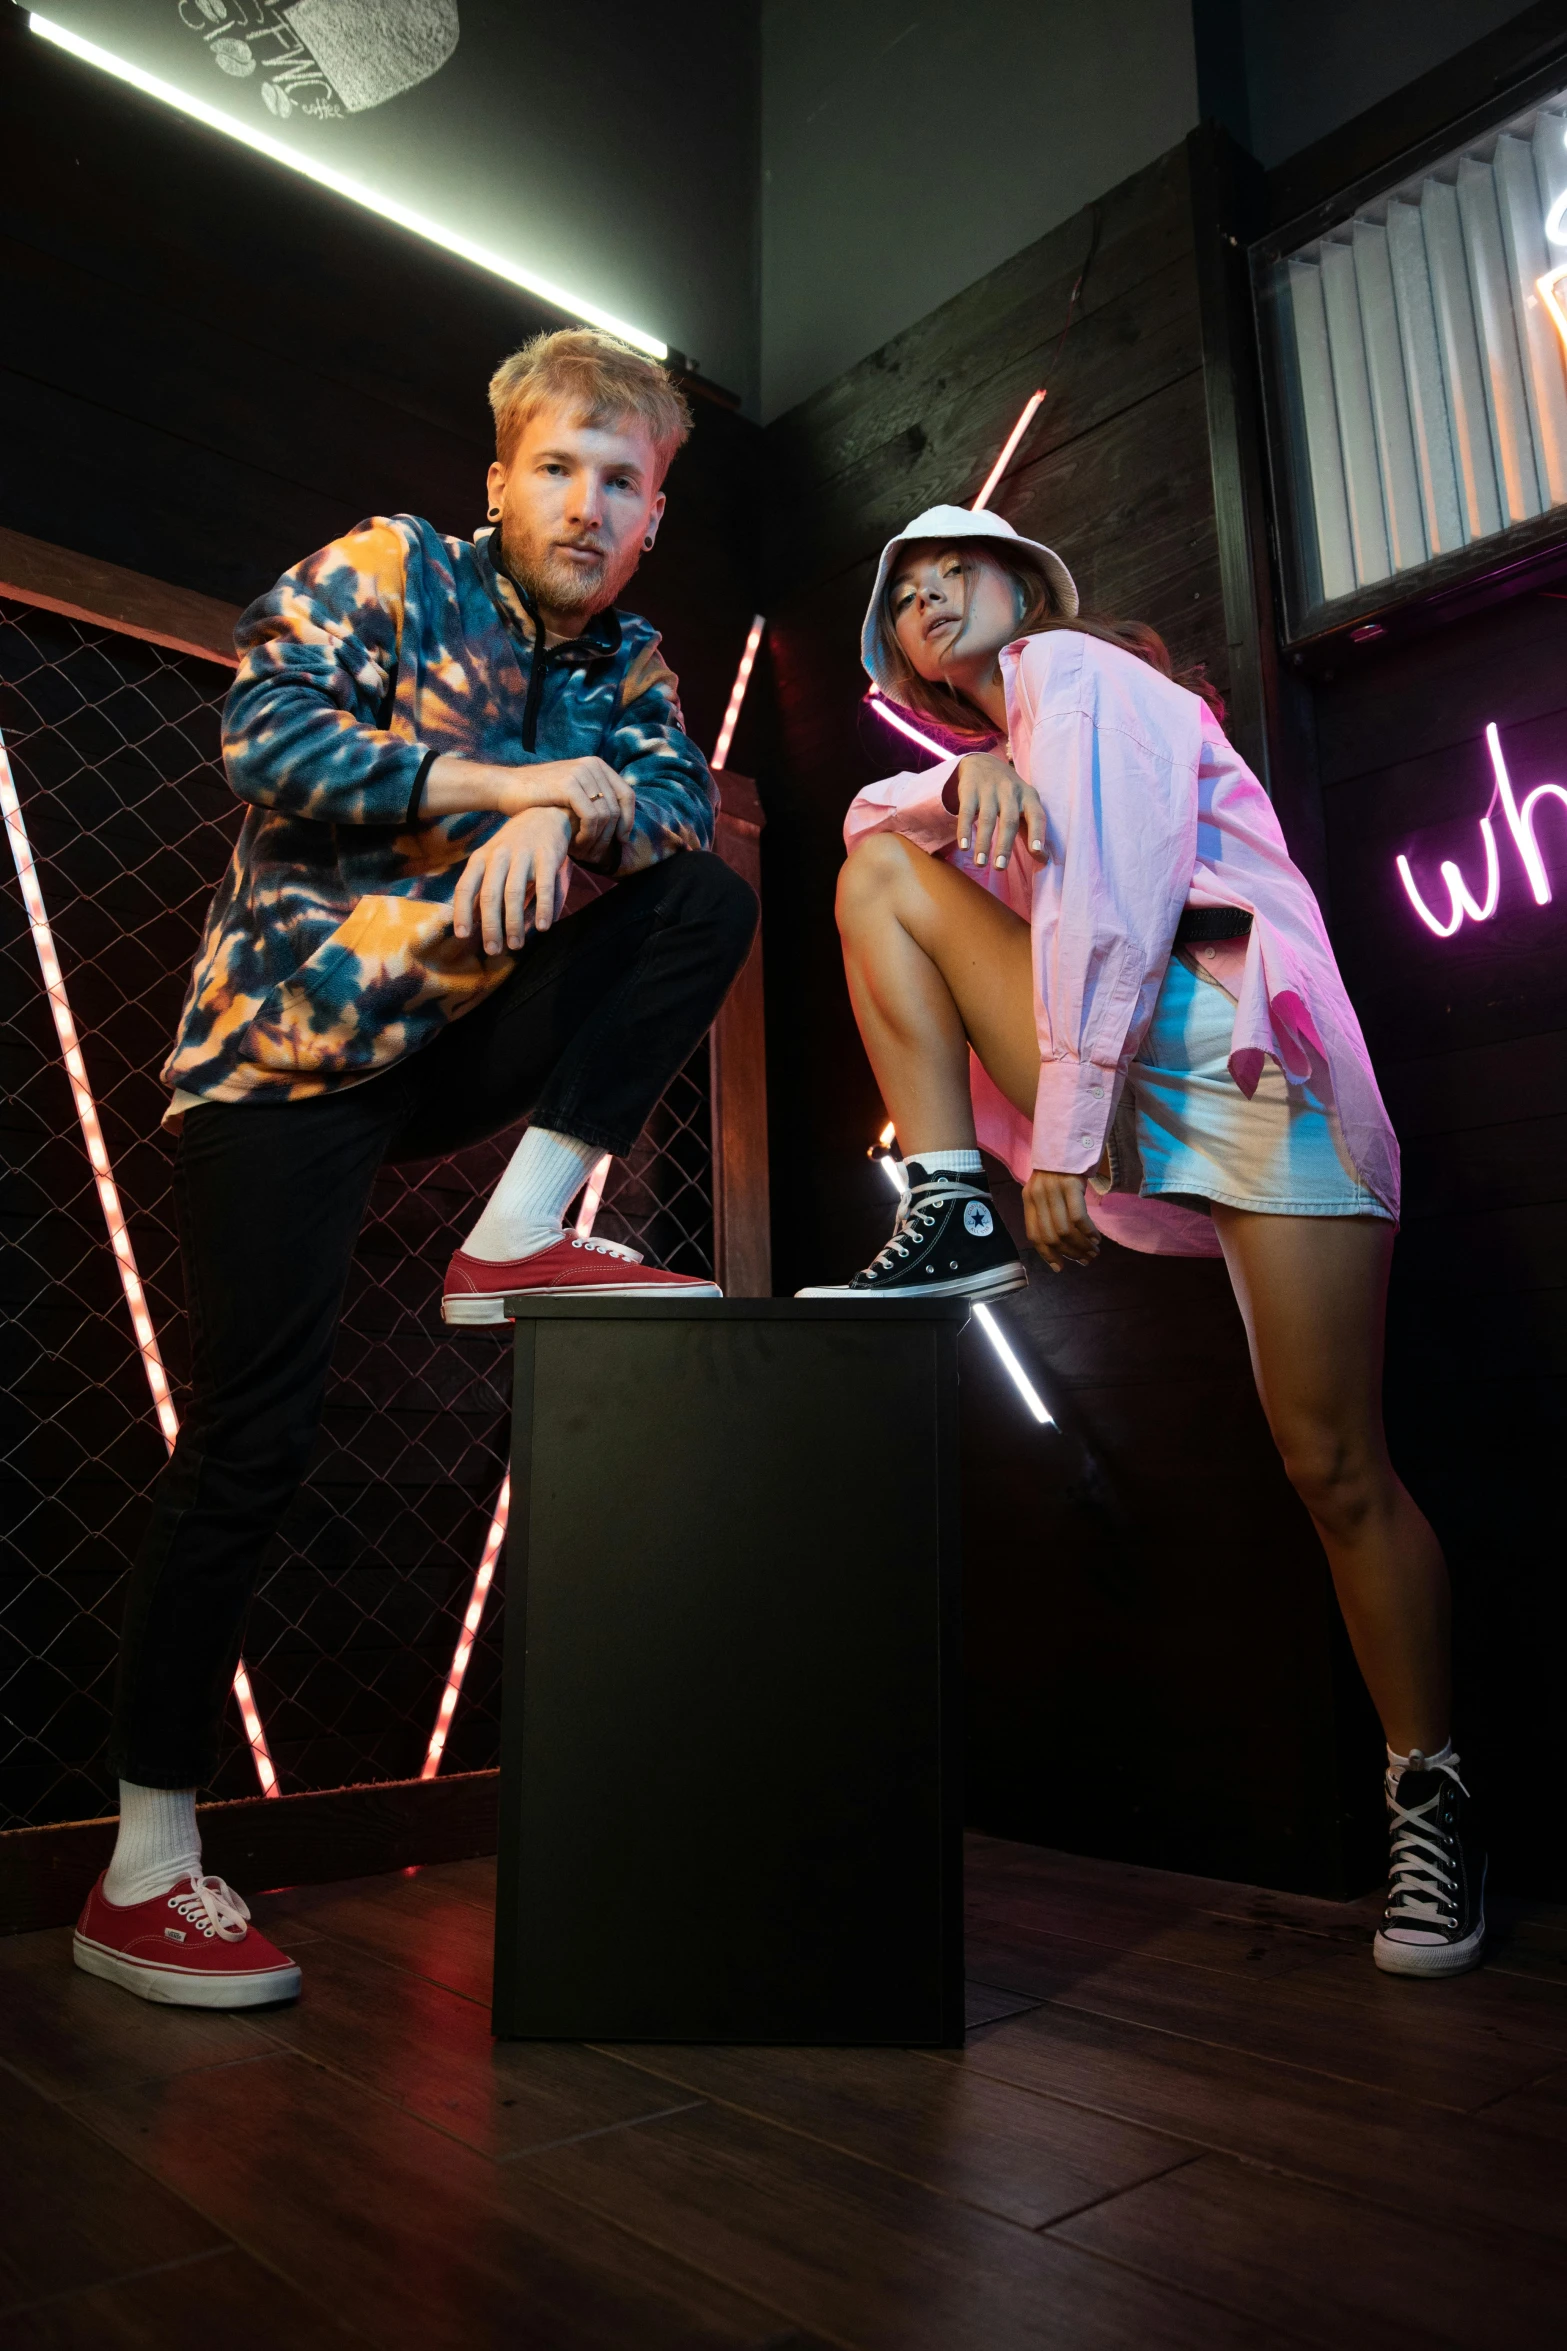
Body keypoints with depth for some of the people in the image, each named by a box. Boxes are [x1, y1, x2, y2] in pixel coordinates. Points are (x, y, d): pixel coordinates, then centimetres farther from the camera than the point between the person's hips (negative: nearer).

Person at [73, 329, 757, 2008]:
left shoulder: (623, 659, 15)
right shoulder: (385, 568, 1)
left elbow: (682, 799, -3)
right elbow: (264, 733, -14)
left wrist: (570, 810, -24)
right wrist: (499, 781, -17)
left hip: (464, 1043, 5)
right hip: (289, 1042, -5)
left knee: (709, 904, -9)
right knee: (251, 1440, -11)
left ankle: (520, 1235, -12)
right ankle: (143, 1876, 1)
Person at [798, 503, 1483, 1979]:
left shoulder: (1074, 668, 4)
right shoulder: (1005, 731, 29)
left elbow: (1110, 892, -9)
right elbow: (875, 816, 16)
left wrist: (1061, 1135, -14)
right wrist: (973, 775, -6)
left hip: (1245, 1043, -7)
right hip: (1113, 1064, 7)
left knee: (1333, 1466, -9)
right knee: (880, 872, -4)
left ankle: (1427, 1795, 8)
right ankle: (951, 1220, -10)